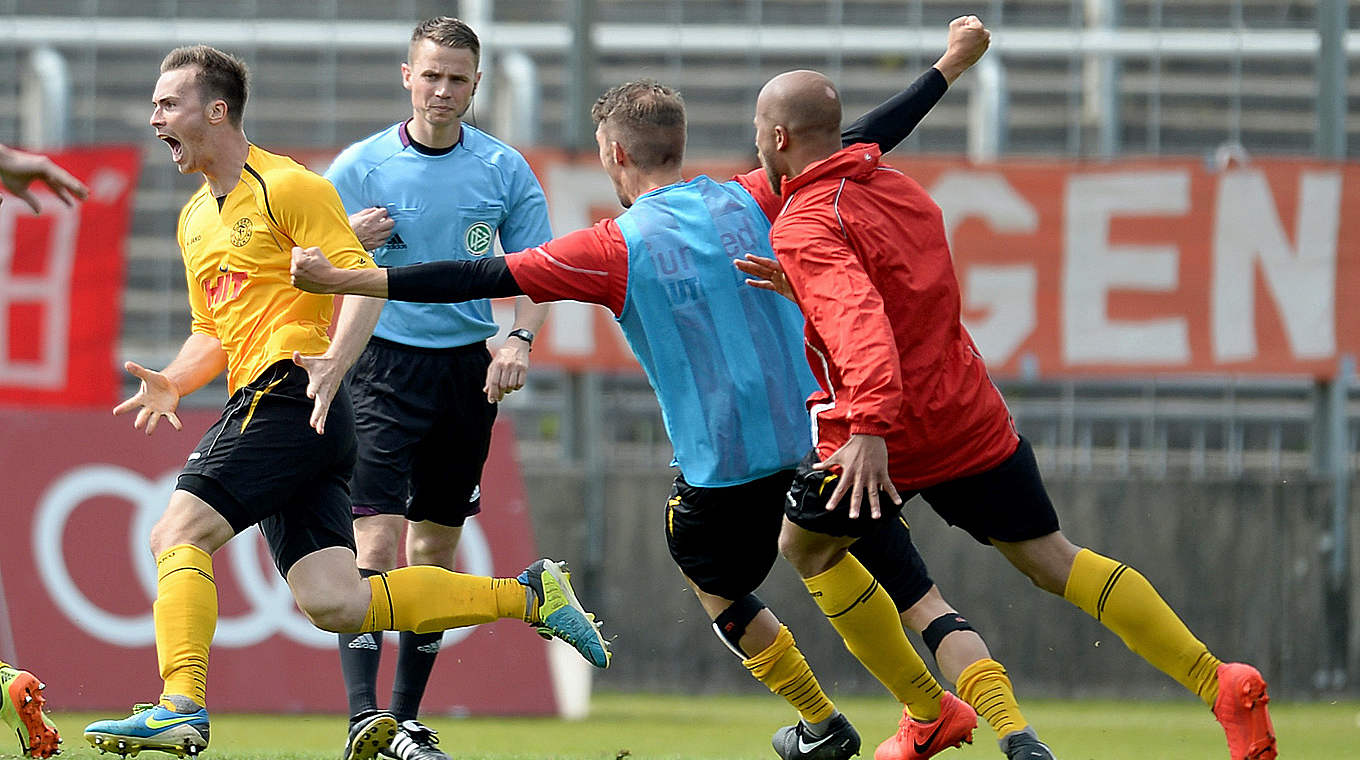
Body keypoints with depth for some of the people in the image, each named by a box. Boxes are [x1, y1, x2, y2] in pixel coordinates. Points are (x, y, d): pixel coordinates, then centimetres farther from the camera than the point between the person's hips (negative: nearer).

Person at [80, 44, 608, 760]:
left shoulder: (286, 186, -3)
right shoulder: (194, 218, 24)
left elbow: (363, 281, -10)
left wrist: (334, 362, -27)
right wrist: (170, 383, 10)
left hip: (290, 393, -8)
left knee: (177, 533, -18)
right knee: (331, 601, -3)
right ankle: (527, 594, 4)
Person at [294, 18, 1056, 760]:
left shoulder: (614, 249, -8)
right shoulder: (749, 204, 1)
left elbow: (483, 278, -10)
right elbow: (859, 145, 8)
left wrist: (343, 280, -7)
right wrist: (949, 69, 18)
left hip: (724, 467, -2)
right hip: (820, 437, 2)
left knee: (717, 589, 27)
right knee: (914, 592, 2)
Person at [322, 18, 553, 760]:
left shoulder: (504, 169, 3)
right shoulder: (360, 167, -1)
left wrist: (519, 340, -11)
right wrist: (349, 243, -16)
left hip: (466, 367, 3)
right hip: (383, 364, -3)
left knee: (436, 549, 8)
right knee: (376, 539, -16)